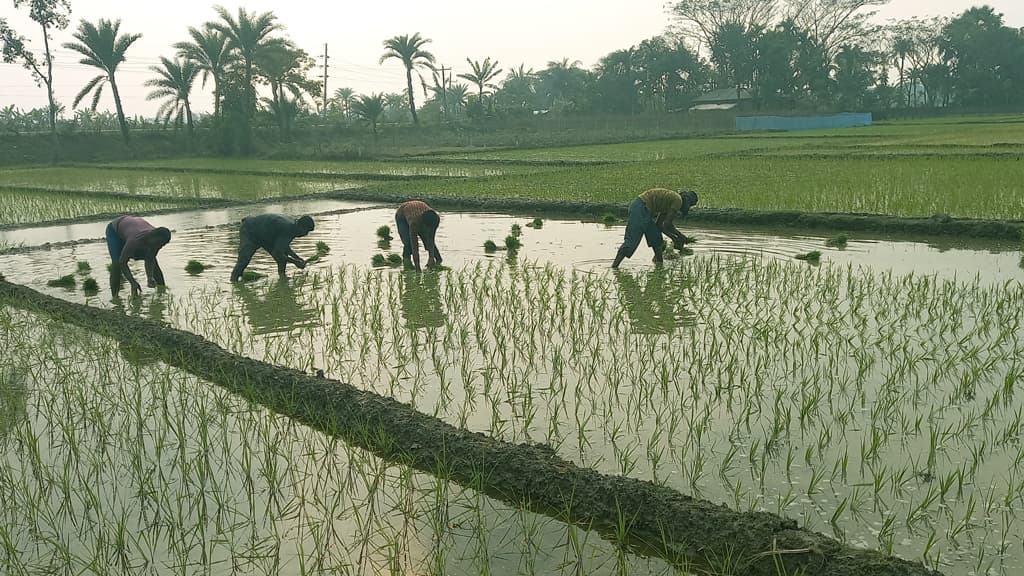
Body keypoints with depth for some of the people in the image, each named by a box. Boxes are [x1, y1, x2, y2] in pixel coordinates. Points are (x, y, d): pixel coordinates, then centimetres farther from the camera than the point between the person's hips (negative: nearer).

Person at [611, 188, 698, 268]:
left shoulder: (671, 201, 24)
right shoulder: (678, 200, -5)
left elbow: (659, 225, 26)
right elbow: (667, 224, -9)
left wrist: (674, 238, 24)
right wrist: (680, 236, 5)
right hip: (640, 208, -11)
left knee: (657, 239, 16)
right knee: (632, 241, -15)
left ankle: (659, 263, 23)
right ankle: (614, 266, -20)